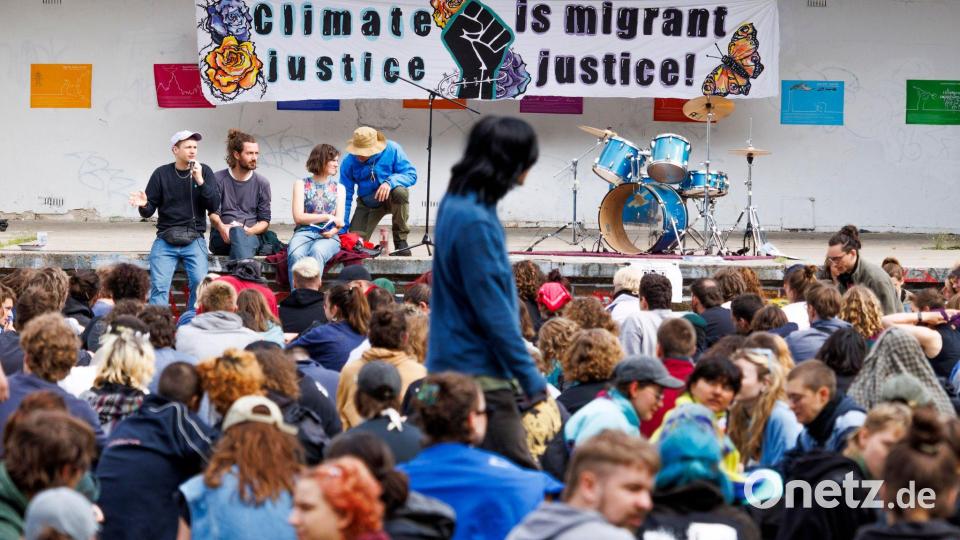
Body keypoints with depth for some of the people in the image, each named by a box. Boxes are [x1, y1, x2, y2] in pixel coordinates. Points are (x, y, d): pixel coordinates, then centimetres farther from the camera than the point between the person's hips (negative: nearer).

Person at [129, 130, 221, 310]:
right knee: (159, 286, -14)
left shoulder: (204, 172, 6)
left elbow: (214, 206, -2)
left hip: (194, 241, 0)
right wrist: (143, 205, -18)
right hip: (165, 241, 0)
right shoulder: (161, 174, 4)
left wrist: (200, 181, -13)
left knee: (200, 283, -18)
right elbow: (149, 211, 6)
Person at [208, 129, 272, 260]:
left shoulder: (262, 183, 12)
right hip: (221, 239, -1)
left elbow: (265, 221, 10)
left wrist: (249, 231, -13)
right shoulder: (218, 179, 8)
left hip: (251, 236, 1)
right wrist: (221, 226, -27)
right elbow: (213, 213, -2)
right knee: (237, 231, -38)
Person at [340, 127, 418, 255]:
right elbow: (345, 196, -12)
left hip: (392, 200, -2)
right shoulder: (349, 162, -17)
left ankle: (401, 241, -21)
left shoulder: (392, 150, -22)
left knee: (400, 191, -37)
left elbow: (411, 174, -21)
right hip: (367, 204, 2)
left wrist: (390, 182, -41)